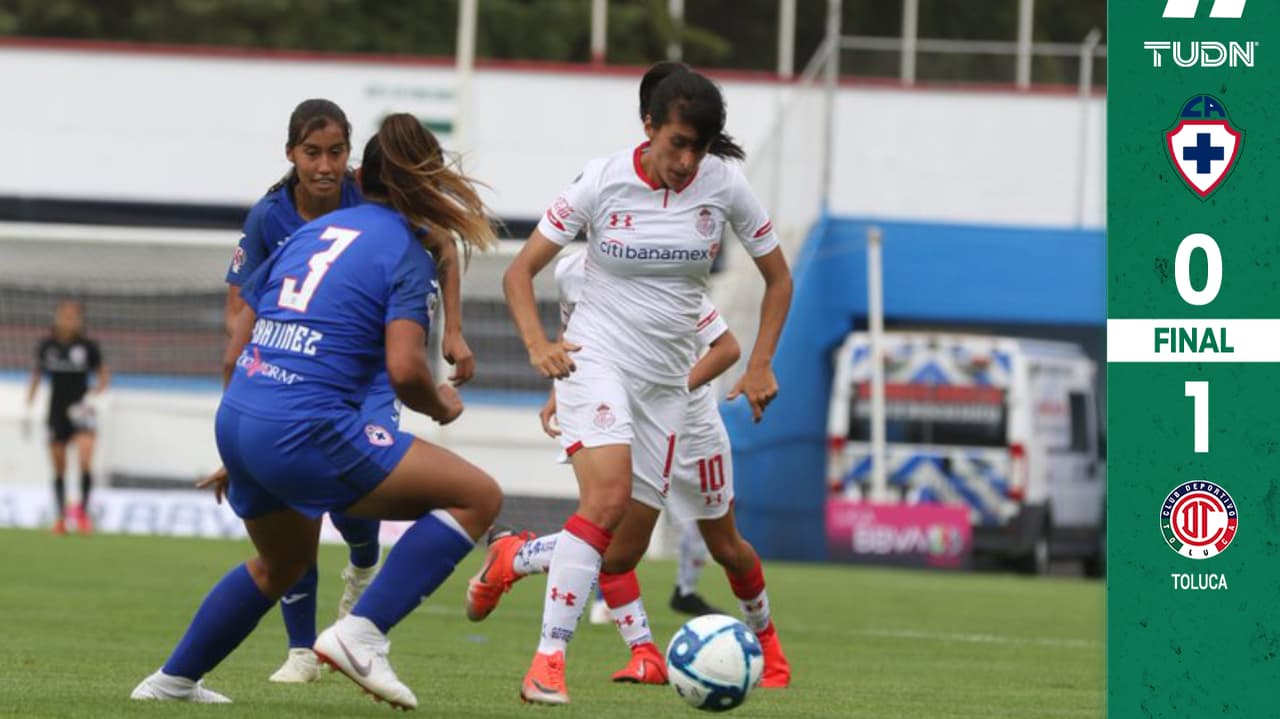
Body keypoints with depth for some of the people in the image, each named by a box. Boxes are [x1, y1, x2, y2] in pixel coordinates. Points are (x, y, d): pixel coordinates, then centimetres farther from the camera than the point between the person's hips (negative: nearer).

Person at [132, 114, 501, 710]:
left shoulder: (310, 232, 19)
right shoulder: (406, 253, -2)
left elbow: (239, 344, 21)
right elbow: (405, 369, -14)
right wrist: (440, 406, 8)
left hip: (236, 419, 8)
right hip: (308, 431, -8)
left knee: (283, 562, 35)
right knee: (477, 497, -5)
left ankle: (173, 679, 41)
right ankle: (361, 633, -12)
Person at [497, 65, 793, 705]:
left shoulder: (723, 185, -5)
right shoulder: (604, 181, -11)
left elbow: (777, 277, 9)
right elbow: (520, 272, -6)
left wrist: (760, 364, -1)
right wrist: (538, 344, -23)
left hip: (666, 382, 4)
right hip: (596, 359, -4)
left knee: (623, 553, 4)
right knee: (608, 498, -29)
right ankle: (548, 661, -29)